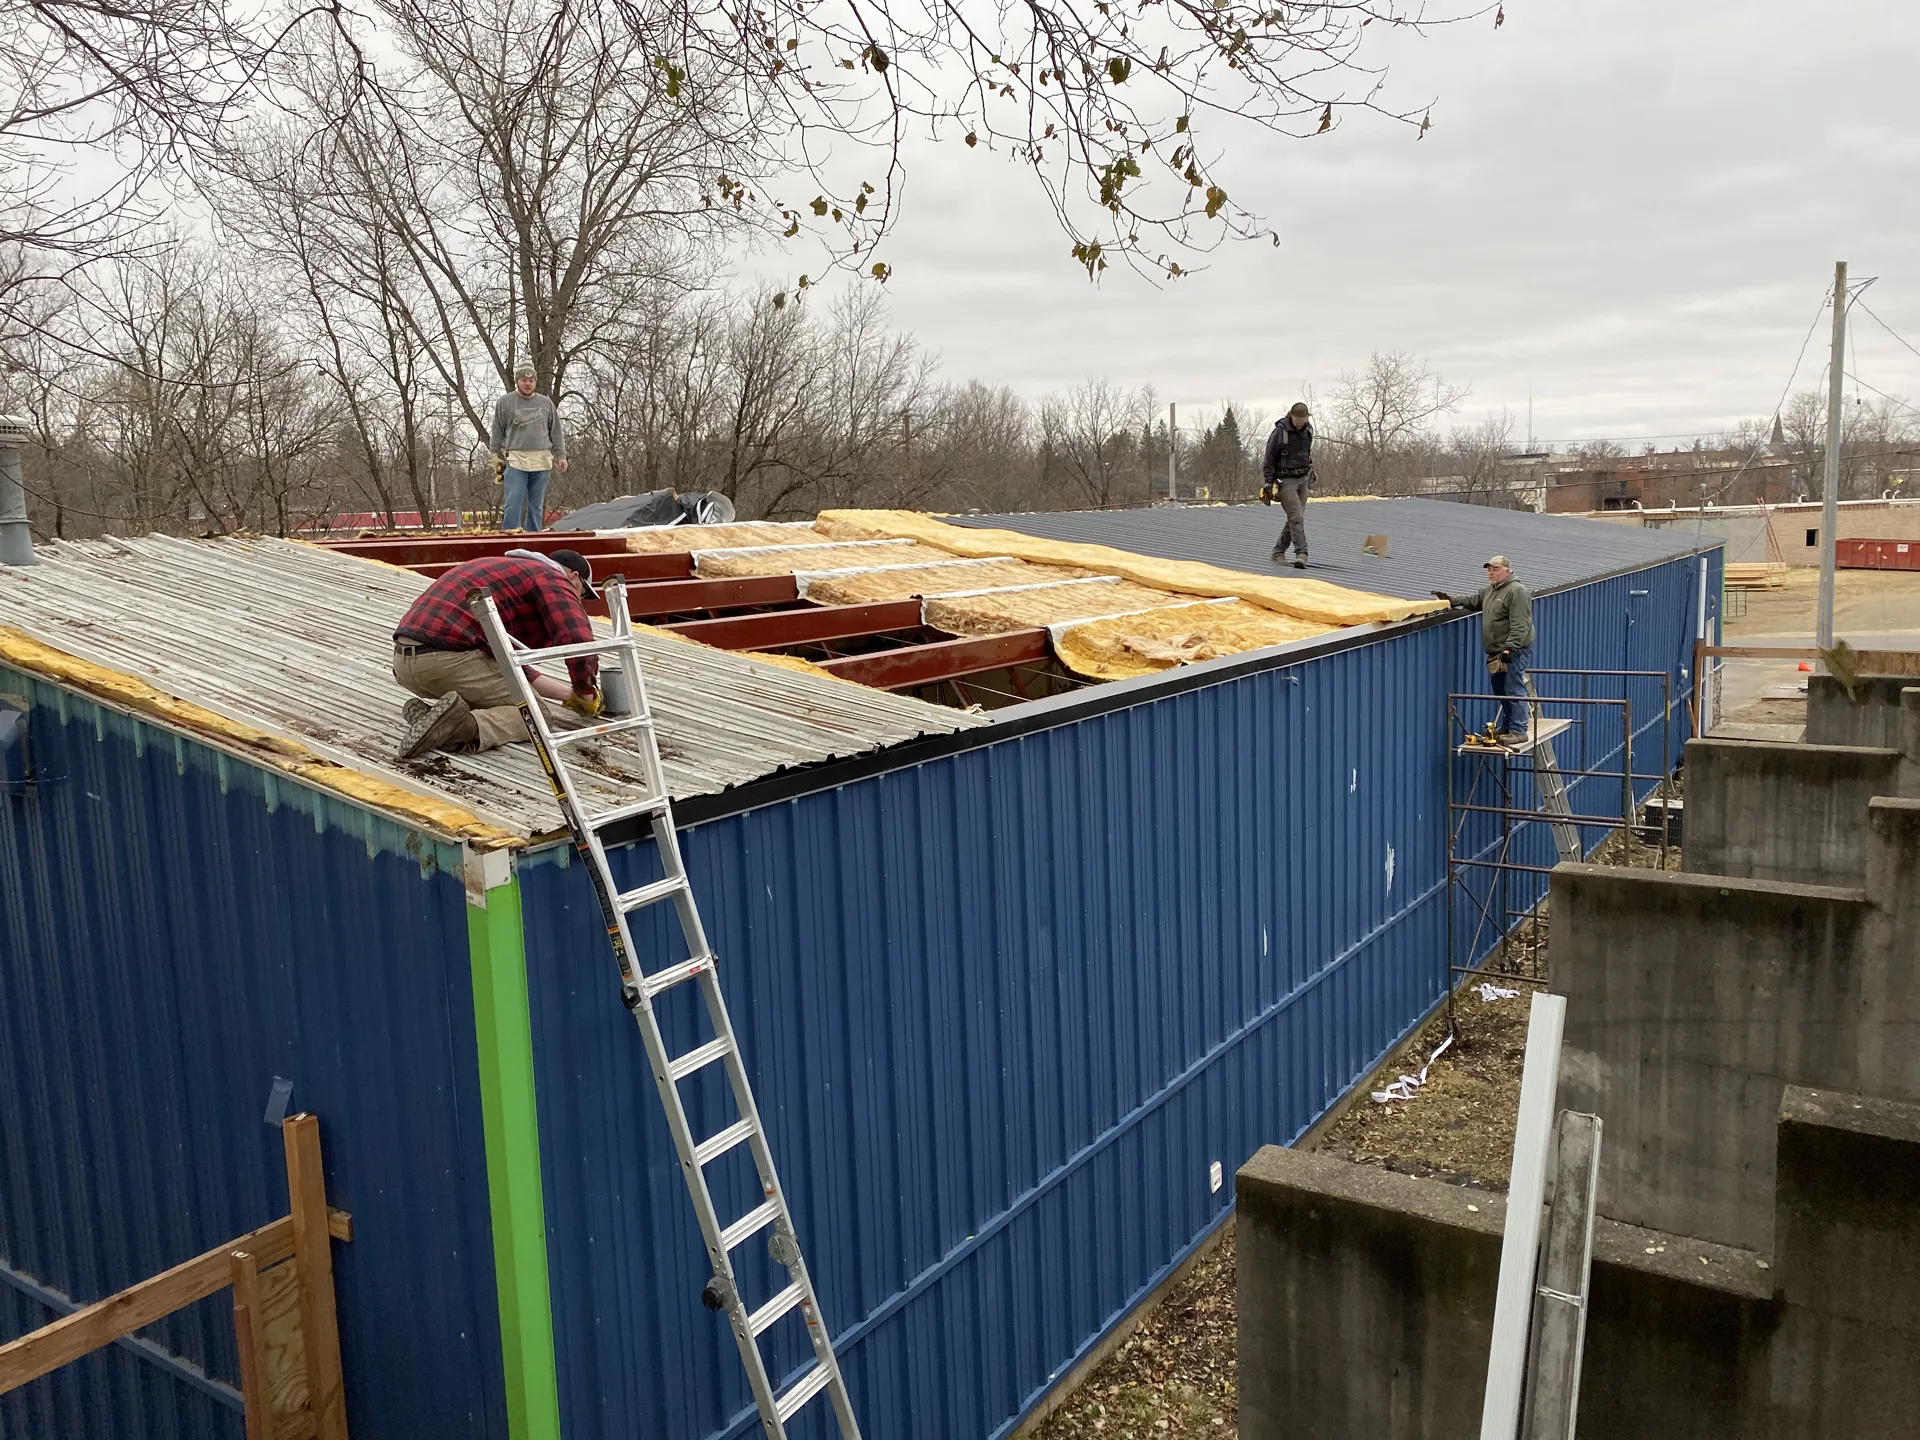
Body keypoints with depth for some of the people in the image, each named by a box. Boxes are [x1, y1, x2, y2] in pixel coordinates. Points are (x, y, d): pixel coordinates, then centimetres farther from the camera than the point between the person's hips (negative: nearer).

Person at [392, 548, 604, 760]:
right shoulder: (552, 579, 4)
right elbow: (579, 643, -14)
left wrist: (569, 694, 35)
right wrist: (586, 695, 4)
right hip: (450, 657, -9)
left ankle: (429, 711, 3)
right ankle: (470, 726, -21)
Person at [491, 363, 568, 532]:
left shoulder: (546, 403, 12)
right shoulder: (504, 402, 6)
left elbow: (556, 433, 14)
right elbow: (497, 433, 7)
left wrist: (561, 456, 7)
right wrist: (496, 456, 2)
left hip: (541, 462, 2)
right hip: (515, 461, -2)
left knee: (537, 507, 5)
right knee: (513, 505, -9)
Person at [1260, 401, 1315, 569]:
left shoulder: (1308, 430, 5)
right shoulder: (1280, 432, -14)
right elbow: (1269, 459, -10)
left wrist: (1311, 471, 24)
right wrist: (1268, 483, -12)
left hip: (1303, 479, 7)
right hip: (1285, 481, -6)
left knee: (1295, 518, 7)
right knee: (1296, 517, -15)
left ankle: (1278, 553, 16)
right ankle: (1301, 554, -18)